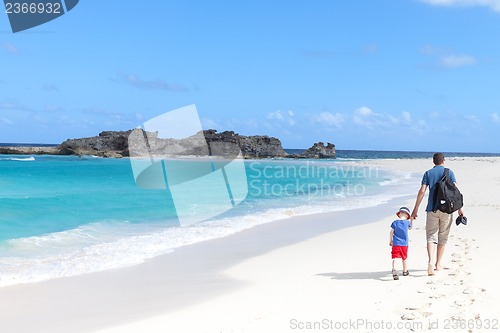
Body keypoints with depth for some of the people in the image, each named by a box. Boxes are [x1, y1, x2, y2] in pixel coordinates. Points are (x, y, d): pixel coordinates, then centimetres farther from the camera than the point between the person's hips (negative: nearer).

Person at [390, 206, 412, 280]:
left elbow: (392, 232, 1)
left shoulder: (395, 222, -2)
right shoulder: (407, 222, -2)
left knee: (394, 258, -8)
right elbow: (410, 228, 20)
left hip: (395, 243, -1)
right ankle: (405, 271, 32)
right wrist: (411, 220, 35)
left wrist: (390, 241, 13)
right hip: (404, 244, 1)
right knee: (404, 258, 18)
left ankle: (394, 269, -31)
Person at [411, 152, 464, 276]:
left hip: (432, 209, 0)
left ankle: (431, 261, -21)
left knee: (431, 236, 1)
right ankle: (438, 264, 17)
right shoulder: (449, 172, 4)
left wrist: (415, 209, 0)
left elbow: (422, 191, -3)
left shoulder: (428, 173, 5)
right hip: (447, 208, 0)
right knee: (443, 237, 12)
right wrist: (460, 208, 1)